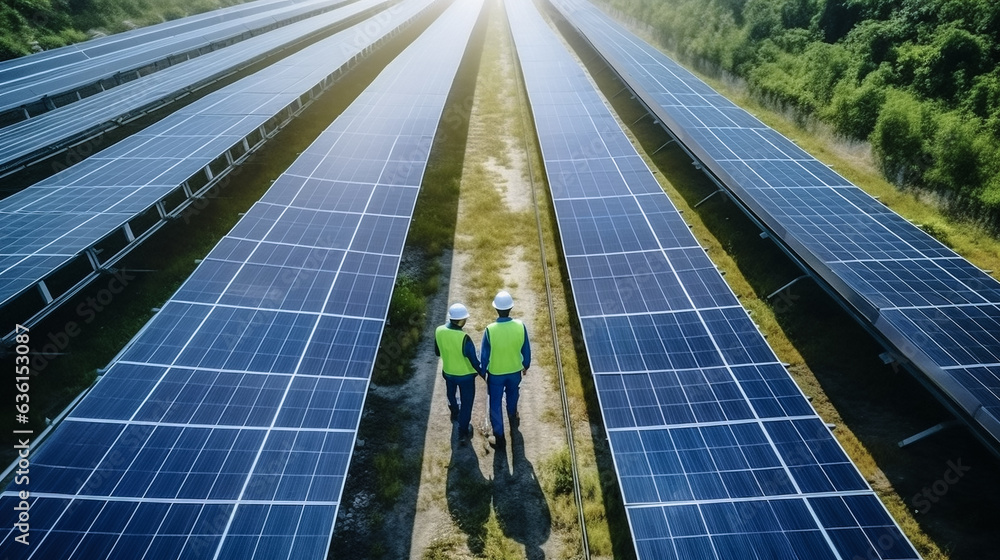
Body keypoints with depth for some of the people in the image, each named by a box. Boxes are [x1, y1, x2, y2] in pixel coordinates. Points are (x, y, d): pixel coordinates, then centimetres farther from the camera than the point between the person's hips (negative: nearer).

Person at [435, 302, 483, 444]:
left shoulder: (439, 331, -18)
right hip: (465, 375, -5)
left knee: (451, 394, 33)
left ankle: (454, 413, 62)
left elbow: (437, 352, 0)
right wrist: (483, 373, -6)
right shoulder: (464, 338, -34)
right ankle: (463, 434, 25)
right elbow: (474, 361, -24)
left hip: (448, 372, 5)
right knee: (466, 403, 15)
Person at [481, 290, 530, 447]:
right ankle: (513, 418, 57)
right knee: (512, 396, 31)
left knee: (495, 404, 17)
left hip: (495, 373, -3)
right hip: (515, 371, 3)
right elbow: (526, 350, -7)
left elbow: (485, 355, -15)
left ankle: (498, 435, 29)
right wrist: (526, 365, 12)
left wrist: (483, 372, 3)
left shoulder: (490, 330, -28)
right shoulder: (520, 326, -22)